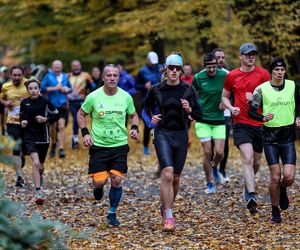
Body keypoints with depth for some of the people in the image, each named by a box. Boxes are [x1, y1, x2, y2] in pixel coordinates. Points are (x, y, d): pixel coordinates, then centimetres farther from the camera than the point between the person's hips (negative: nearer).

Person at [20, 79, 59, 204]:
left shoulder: (45, 102, -6)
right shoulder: (24, 103, 2)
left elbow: (56, 115, 3)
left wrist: (46, 119, -12)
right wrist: (22, 122, -1)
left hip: (43, 137, 0)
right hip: (29, 136, 0)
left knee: (40, 165, 13)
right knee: (35, 163, -19)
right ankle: (38, 192, -20)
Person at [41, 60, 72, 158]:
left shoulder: (65, 76, 8)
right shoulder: (48, 76, -2)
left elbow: (70, 88, 20)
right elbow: (42, 88, -12)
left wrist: (67, 89, -2)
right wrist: (55, 88, -15)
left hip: (62, 105, 1)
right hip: (52, 105, -1)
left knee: (62, 126, -11)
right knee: (52, 127, 12)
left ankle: (61, 149, -13)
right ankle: (53, 144, 38)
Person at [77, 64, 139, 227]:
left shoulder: (126, 97, -1)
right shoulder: (93, 97, -7)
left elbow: (133, 115, 16)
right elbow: (81, 114, 7)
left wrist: (135, 128, -3)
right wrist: (85, 133, -5)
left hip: (120, 145, 1)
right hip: (98, 146, -1)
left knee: (117, 180, -5)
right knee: (100, 181, -8)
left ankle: (112, 213, 13)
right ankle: (98, 188, 32)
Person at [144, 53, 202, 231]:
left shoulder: (188, 90, -1)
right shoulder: (156, 90, -1)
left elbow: (199, 115, 2)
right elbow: (148, 106, 19)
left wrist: (189, 110, -18)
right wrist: (151, 117, -1)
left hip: (181, 136, 2)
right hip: (163, 134, -2)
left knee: (176, 178, 11)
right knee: (167, 174, -18)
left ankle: (167, 207, 36)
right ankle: (168, 217, -15)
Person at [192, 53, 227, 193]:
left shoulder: (224, 76, -4)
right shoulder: (198, 77, -4)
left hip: (219, 120, 1)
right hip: (203, 120, -1)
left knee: (219, 152, -7)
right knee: (207, 152, -5)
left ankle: (215, 167, 29)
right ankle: (209, 183, 12)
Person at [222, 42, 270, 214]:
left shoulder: (263, 74, 2)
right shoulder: (232, 76, 4)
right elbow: (225, 97, 16)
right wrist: (231, 108, -4)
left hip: (260, 124, 2)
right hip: (241, 124, -2)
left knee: (256, 162, 13)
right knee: (248, 159, -18)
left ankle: (248, 187, 40)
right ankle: (252, 196, -25)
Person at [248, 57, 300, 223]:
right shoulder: (261, 89, -5)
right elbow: (251, 110, -1)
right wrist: (263, 118, -19)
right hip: (270, 136, -2)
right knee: (275, 177, -5)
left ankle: (282, 190, 27)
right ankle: (275, 212, 14)